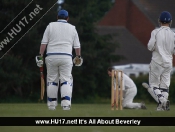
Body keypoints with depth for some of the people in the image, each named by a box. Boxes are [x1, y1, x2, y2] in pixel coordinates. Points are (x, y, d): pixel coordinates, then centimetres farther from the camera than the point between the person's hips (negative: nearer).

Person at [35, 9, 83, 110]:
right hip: (66, 56, 0)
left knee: (52, 80, 8)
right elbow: (77, 45, 12)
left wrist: (41, 56, 1)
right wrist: (78, 57, 25)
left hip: (51, 56, 0)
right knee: (66, 80, 0)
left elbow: (44, 43, 1)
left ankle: (52, 104, 8)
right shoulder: (72, 28, 10)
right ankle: (66, 103, -14)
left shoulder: (51, 26, 8)